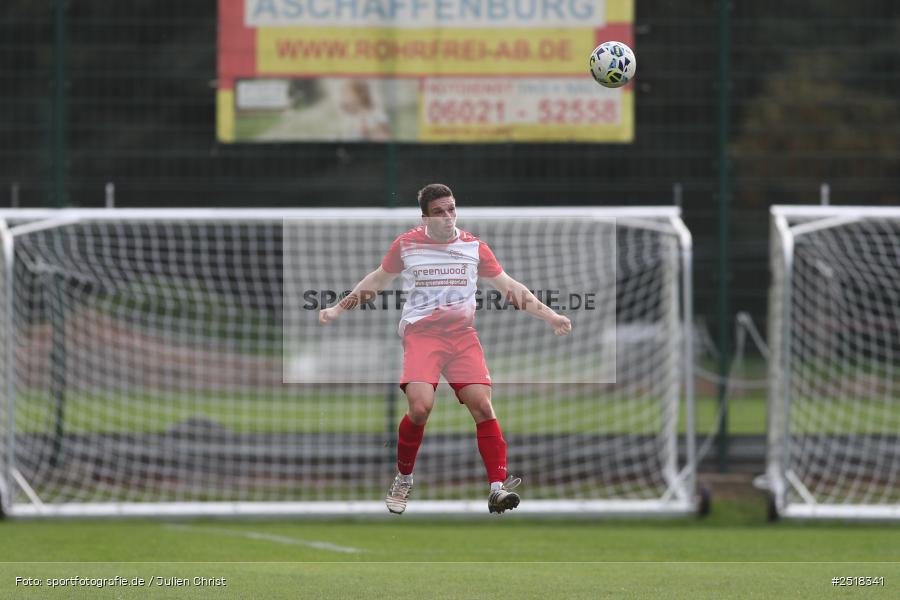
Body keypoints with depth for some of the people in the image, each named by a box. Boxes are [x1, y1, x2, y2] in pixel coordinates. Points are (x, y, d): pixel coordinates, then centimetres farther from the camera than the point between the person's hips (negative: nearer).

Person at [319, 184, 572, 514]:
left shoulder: (474, 247, 6)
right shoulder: (406, 244, 3)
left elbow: (508, 286, 14)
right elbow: (378, 279, 19)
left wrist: (550, 315, 8)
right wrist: (338, 308, 18)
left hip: (462, 335, 2)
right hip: (420, 332, -2)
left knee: (482, 404, -16)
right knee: (420, 406, -22)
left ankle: (497, 487, -16)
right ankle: (403, 480, 1)